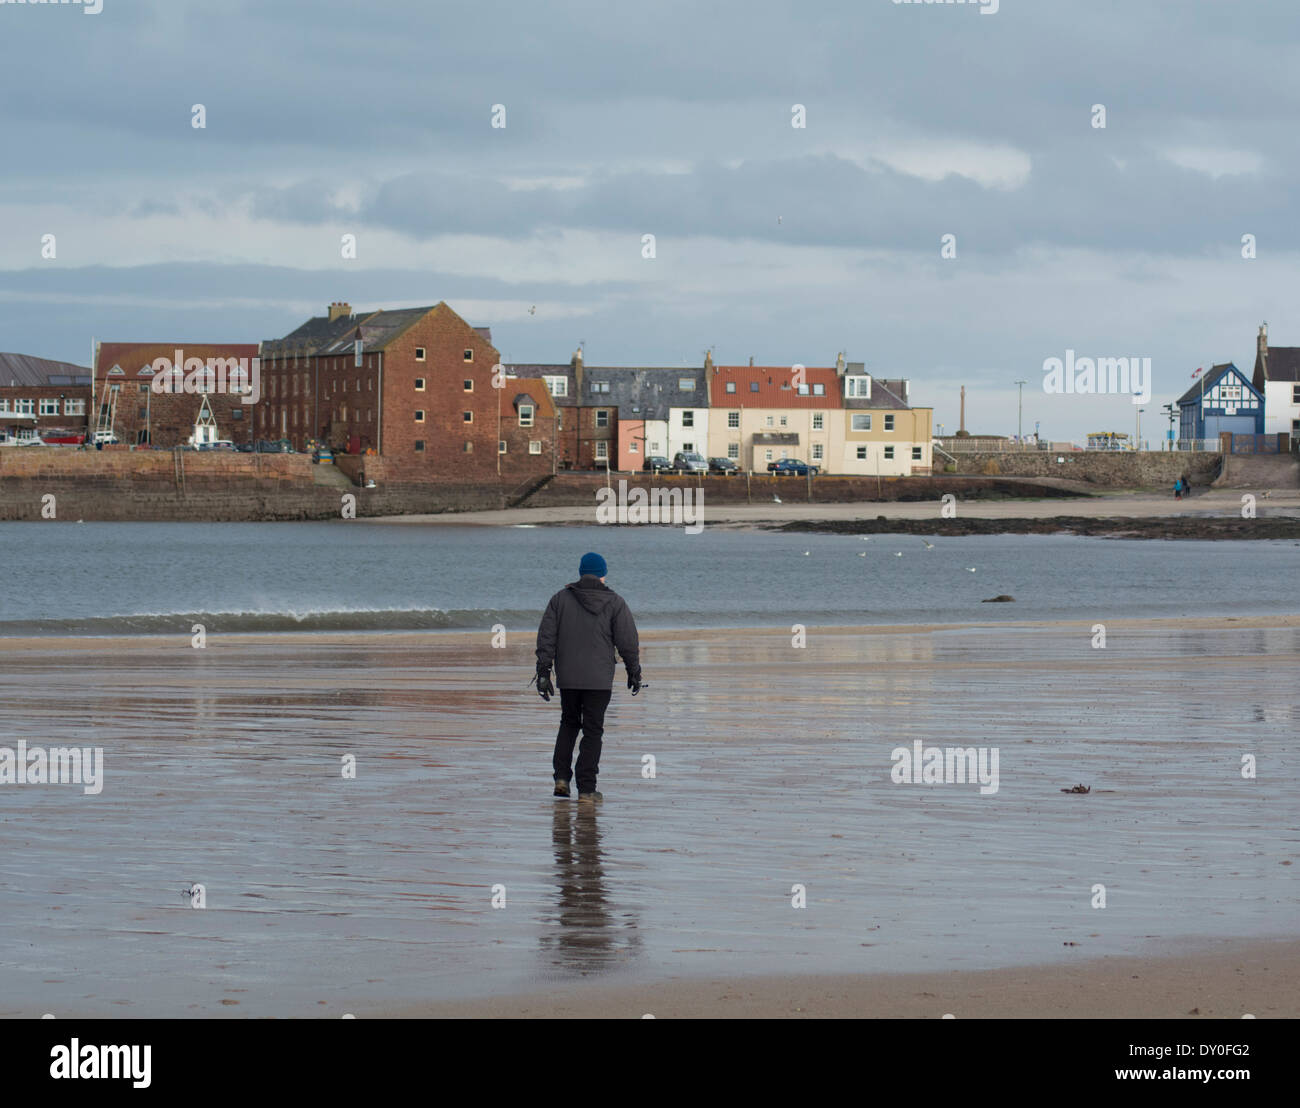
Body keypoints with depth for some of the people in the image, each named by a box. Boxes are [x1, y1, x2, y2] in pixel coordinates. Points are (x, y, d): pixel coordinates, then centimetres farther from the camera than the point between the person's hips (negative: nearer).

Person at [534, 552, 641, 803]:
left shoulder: (560, 599, 3)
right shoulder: (614, 603, -3)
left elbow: (546, 638, -1)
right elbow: (628, 641, -3)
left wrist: (543, 671, 0)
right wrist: (634, 672, 8)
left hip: (567, 678, 2)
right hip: (599, 679, -2)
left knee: (569, 723, 21)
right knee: (592, 731, 3)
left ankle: (561, 777, 8)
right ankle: (586, 789, -1)